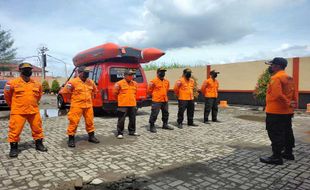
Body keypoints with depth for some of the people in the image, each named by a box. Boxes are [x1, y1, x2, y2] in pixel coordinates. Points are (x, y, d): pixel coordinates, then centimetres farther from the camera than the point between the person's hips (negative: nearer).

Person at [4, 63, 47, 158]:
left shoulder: (36, 84, 4)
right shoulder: (13, 83, -7)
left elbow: (39, 95, 21)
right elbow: (7, 95, 7)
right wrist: (13, 106, 14)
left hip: (34, 111, 3)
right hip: (18, 112, -3)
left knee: (37, 128, 10)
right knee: (15, 130, 0)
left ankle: (39, 144, 26)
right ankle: (14, 148, 16)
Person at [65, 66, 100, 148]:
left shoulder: (90, 82, 8)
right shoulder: (73, 82, -9)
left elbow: (95, 90, 25)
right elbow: (66, 91, -7)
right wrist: (73, 98, 1)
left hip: (88, 105, 5)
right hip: (77, 106, -5)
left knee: (90, 121, 12)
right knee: (74, 122, -4)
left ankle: (91, 136, 27)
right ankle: (71, 139, 8)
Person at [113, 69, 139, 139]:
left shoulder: (134, 83, 9)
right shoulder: (119, 83, -9)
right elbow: (115, 93, -1)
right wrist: (120, 99, 8)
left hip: (133, 104, 6)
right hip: (123, 105, -5)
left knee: (132, 119, 13)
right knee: (121, 120, -1)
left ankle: (132, 131, 28)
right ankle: (120, 133, 9)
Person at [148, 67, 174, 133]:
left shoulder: (166, 81, 9)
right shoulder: (154, 81, -11)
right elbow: (149, 90, -5)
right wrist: (154, 95, 4)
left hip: (165, 100, 7)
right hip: (156, 101, -7)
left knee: (166, 113, 16)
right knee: (154, 114, -5)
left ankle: (165, 125, 32)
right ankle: (152, 126, 6)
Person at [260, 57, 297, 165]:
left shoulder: (276, 77, -16)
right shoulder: (289, 78, 14)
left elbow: (277, 95, -27)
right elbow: (294, 94, 15)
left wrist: (288, 104, -16)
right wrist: (292, 105, 17)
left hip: (275, 112, -10)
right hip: (287, 112, 10)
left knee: (276, 134, -5)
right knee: (287, 133, 18)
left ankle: (276, 157, -1)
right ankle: (288, 153, 29)